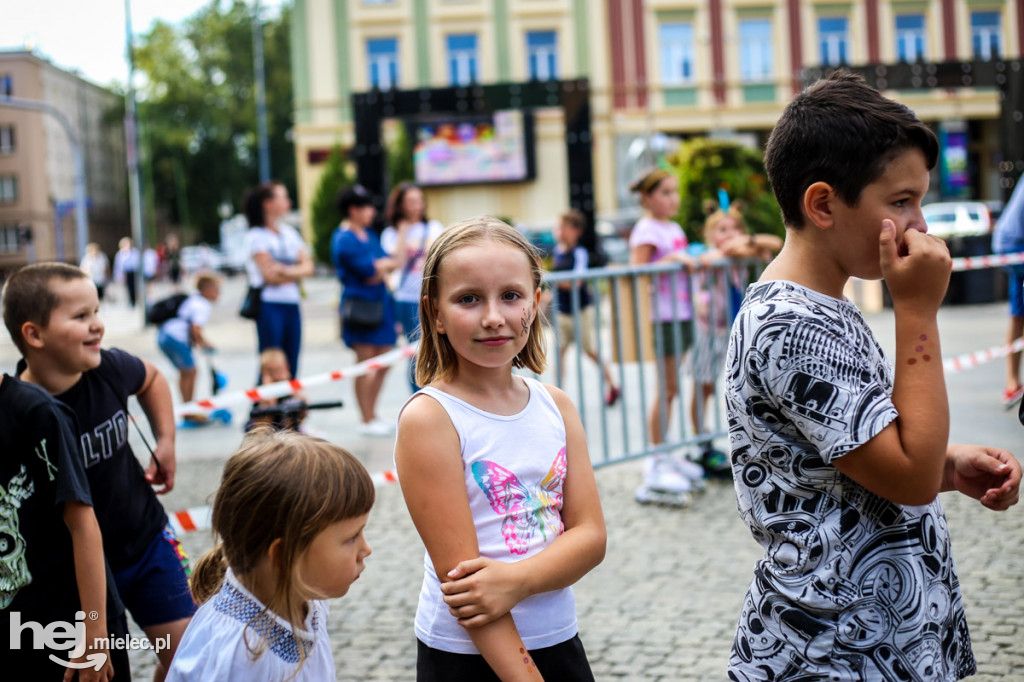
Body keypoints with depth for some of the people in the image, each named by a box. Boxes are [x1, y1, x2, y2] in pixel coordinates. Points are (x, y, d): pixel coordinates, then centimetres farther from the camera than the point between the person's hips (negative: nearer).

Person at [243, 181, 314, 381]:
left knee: (291, 366, 4)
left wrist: (285, 270, -11)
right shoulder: (256, 236, -5)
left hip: (292, 304, 6)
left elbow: (307, 267, 5)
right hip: (270, 304, -6)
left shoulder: (290, 233, 14)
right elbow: (270, 275, -12)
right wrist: (296, 271, 1)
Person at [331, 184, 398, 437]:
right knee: (365, 362, -3)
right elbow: (368, 269, -19)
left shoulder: (368, 234, 16)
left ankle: (372, 415, 22)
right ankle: (367, 421, 5)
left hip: (379, 302, 9)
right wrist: (384, 263, 0)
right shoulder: (344, 240, -13)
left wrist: (381, 268, -10)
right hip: (359, 303, -9)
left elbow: (390, 263, 12)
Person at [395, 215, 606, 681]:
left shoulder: (556, 406, 1)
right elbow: (457, 571, -17)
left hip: (559, 642, 5)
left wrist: (516, 580, -21)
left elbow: (590, 536, -3)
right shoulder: (429, 419, -15)